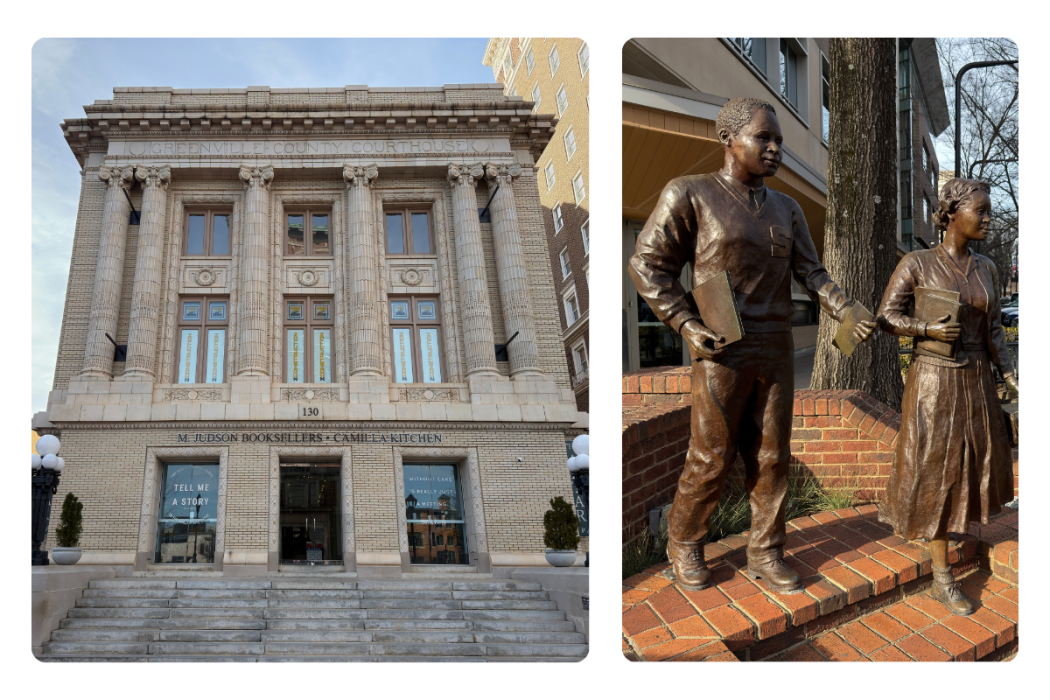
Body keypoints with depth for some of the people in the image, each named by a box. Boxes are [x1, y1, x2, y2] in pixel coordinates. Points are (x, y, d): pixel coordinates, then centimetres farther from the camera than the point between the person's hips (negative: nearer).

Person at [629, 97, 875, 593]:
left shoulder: (786, 209, 11)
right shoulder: (689, 193, -7)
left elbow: (811, 274, 7)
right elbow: (647, 265, -7)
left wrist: (849, 315, -12)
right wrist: (687, 326, -16)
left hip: (776, 351, 6)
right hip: (722, 353, -5)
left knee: (771, 458, 8)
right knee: (711, 458, 1)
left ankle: (765, 555, 21)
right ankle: (684, 544, 23)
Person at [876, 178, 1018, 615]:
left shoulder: (986, 269, 6)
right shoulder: (917, 264, -10)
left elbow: (992, 330, 10)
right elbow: (886, 317, -7)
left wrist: (1011, 379, 1)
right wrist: (930, 329, -22)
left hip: (976, 382, 6)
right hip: (933, 382, -6)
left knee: (973, 462, 15)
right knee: (936, 472, -1)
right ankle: (942, 579, 8)